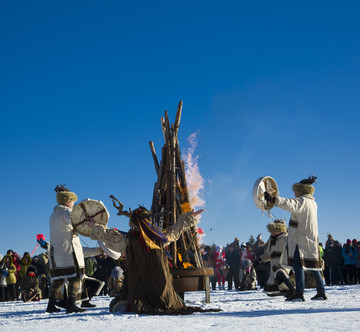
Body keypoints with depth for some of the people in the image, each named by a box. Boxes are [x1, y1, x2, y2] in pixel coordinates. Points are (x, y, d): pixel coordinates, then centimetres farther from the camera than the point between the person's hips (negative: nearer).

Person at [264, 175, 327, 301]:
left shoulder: (302, 201, -11)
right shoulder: (312, 202, 17)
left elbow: (290, 204, -32)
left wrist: (273, 199, -41)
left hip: (301, 239, -10)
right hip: (312, 239, 10)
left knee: (298, 265, -14)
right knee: (313, 266, 13)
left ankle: (299, 293, -21)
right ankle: (321, 292, 17)